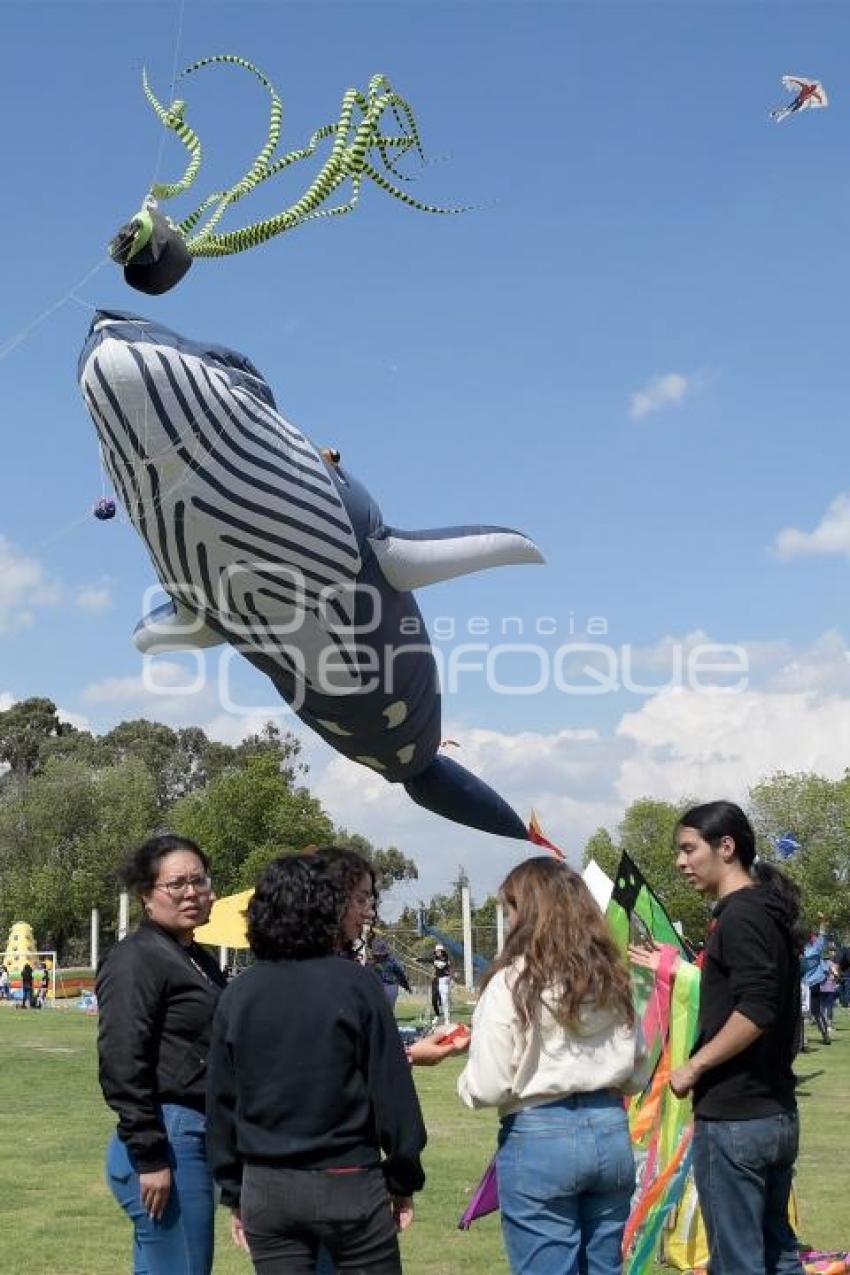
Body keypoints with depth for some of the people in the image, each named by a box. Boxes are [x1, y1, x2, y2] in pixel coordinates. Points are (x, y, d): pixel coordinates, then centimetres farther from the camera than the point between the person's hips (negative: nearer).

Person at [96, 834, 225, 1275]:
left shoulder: (200, 961, 17)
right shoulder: (135, 960, -11)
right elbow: (122, 1068, -17)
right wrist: (150, 1158, -19)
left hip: (201, 1140, 9)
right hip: (167, 1141, -9)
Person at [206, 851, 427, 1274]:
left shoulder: (237, 994, 2)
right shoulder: (354, 984, -10)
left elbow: (221, 1101, 7)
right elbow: (391, 1088, -9)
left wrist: (234, 1191, 16)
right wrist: (404, 1180, 2)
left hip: (264, 1188, 4)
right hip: (347, 1184, -3)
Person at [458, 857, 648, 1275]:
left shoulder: (512, 983, -11)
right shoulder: (612, 979, 6)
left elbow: (487, 1088, -12)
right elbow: (637, 1076, 12)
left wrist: (466, 1081, 8)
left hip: (538, 1139, -6)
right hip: (610, 1131, 6)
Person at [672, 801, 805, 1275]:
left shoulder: (740, 915, -15)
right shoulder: (771, 910, 13)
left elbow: (755, 1011, -25)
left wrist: (693, 1068, -16)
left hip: (734, 1117, -10)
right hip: (777, 1112, 10)